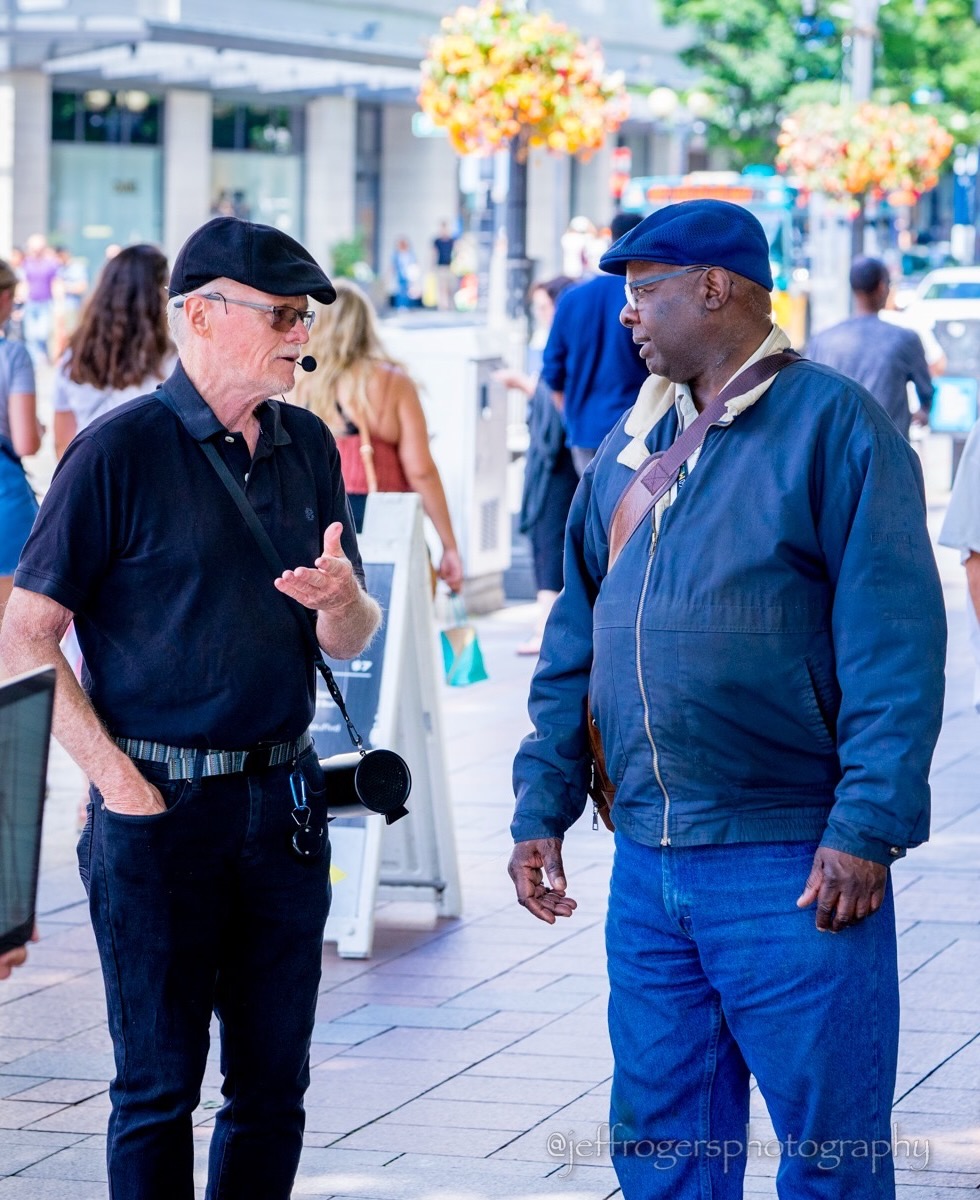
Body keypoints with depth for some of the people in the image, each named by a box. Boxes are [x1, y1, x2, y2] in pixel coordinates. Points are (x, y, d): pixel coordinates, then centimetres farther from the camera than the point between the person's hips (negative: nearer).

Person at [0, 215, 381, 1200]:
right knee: (159, 1085, 1)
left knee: (273, 1084, 9)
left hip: (283, 803, 5)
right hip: (160, 806, -5)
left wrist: (339, 600, -10)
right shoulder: (120, 451, -7)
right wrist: (115, 777, -13)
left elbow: (349, 641, 14)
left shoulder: (307, 447, 10)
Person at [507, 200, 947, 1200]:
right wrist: (542, 808, 10)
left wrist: (866, 829, -18)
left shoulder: (833, 425, -7)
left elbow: (896, 646, -13)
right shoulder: (629, 449, 13)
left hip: (790, 865, -6)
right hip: (647, 867, 6)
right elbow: (575, 646, 16)